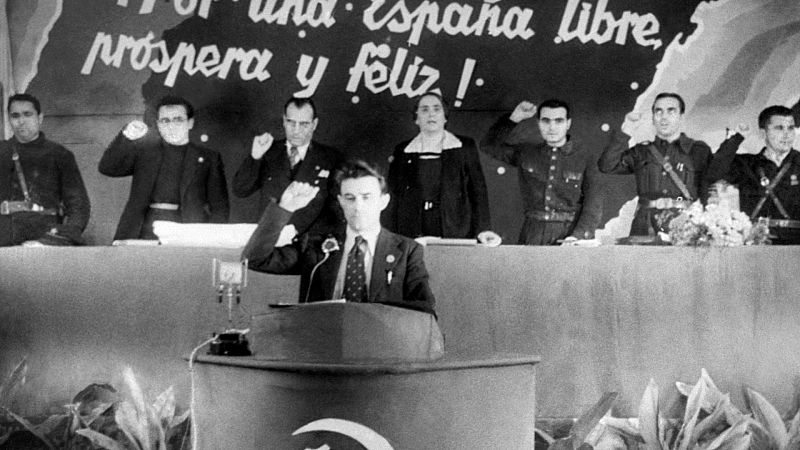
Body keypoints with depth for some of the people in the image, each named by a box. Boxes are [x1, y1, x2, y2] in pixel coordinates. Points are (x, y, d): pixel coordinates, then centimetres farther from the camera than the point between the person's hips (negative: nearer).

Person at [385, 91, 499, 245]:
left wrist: (482, 230, -8)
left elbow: (477, 190, 4)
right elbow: (393, 196, 9)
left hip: (454, 236, -1)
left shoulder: (465, 147, 8)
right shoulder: (402, 151, 11)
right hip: (411, 236, 1)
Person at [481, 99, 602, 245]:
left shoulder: (585, 158, 3)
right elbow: (489, 145, 18)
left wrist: (578, 235, -20)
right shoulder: (526, 153, 13)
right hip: (533, 236, 2)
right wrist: (514, 118, 9)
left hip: (568, 234, -2)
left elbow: (593, 204, -5)